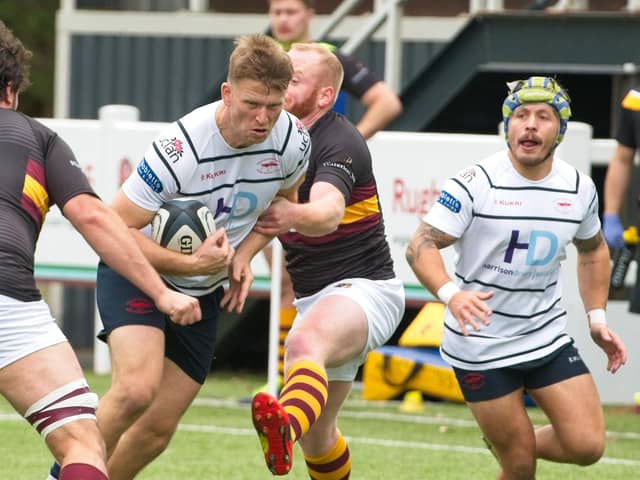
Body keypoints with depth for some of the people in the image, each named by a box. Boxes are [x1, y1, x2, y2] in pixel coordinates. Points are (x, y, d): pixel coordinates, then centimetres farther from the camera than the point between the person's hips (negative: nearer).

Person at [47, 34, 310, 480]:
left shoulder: (293, 141, -12)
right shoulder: (179, 149, -29)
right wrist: (189, 263, -29)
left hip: (203, 293, 6)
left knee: (158, 430, 2)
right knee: (138, 388, -29)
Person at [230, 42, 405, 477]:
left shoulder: (339, 143, -17)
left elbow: (329, 211, -38)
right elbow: (266, 212, 25)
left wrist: (292, 216, -60)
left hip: (363, 287, -10)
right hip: (314, 298, 10)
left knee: (304, 345, -42)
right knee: (316, 433, 15)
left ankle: (285, 432, -73)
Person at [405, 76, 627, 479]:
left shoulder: (579, 188, 0)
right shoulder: (476, 184, -15)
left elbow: (592, 250, 19)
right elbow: (421, 245, -17)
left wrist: (596, 317, 11)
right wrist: (451, 293, -35)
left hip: (550, 338, 4)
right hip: (481, 346, -4)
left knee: (587, 446, -7)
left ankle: (514, 442, 22)